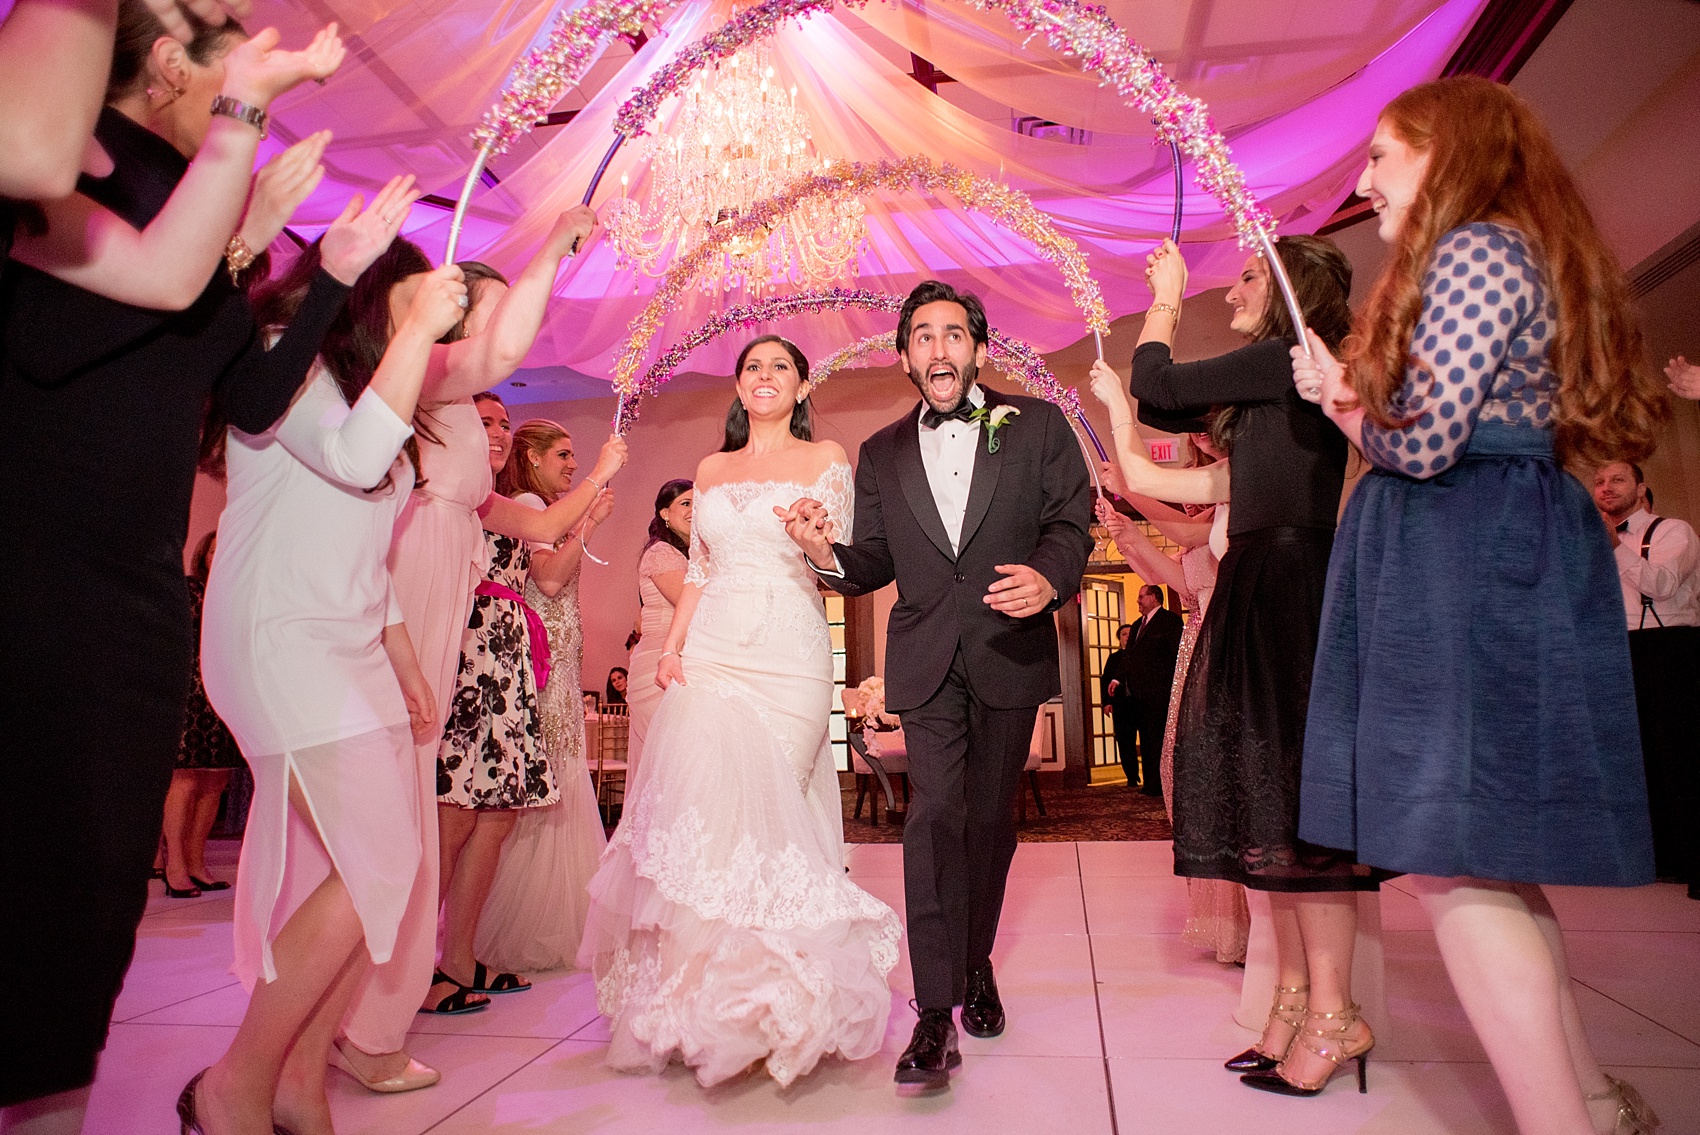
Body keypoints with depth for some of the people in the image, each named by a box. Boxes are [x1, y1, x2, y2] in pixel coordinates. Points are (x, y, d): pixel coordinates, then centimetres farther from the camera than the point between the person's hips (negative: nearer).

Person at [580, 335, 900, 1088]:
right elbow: (697, 573, 17)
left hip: (789, 659, -3)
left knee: (766, 815, -5)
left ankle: (765, 1007, 12)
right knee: (699, 809, -4)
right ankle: (695, 1001, 13)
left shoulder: (826, 459, 7)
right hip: (711, 655, 3)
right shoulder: (712, 469, 17)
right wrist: (669, 650, 6)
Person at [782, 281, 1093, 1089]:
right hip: (926, 660, 0)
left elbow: (1071, 520, -3)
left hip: (1009, 652, 0)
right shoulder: (881, 455, 9)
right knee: (934, 813, -11)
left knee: (990, 817, 12)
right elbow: (873, 562, 8)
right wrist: (827, 554, -14)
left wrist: (1050, 576, -24)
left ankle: (976, 967, 34)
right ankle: (935, 1011, -4)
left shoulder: (1037, 426, 3)